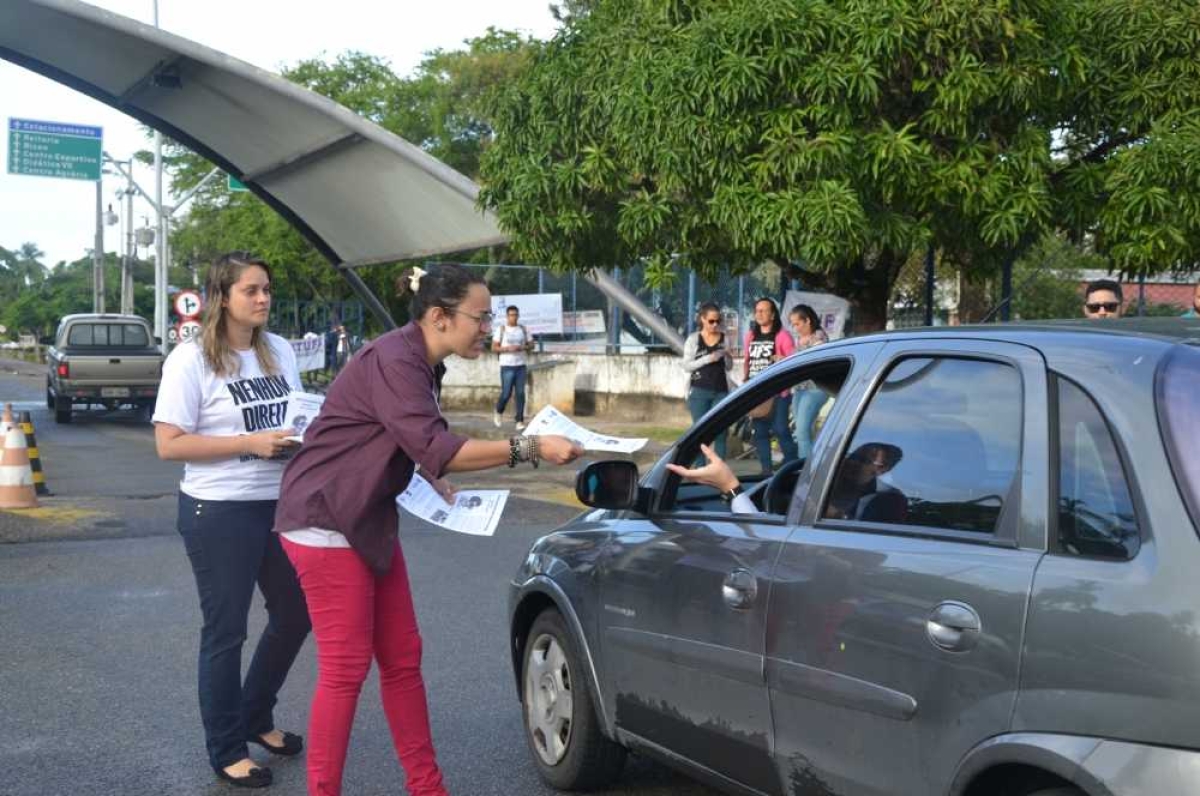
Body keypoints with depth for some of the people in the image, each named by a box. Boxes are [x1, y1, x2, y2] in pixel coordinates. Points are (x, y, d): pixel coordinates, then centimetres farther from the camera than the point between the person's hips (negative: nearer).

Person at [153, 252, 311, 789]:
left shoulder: (280, 351, 8)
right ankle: (226, 751, 20)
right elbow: (168, 444, -15)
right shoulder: (191, 360, -12)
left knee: (296, 613, 15)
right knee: (226, 631, 4)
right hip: (219, 512, -7)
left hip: (280, 504, 7)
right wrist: (251, 443, -22)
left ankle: (256, 716, 36)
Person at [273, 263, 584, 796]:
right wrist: (530, 448, -31)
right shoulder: (394, 361, -21)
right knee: (346, 667, -4)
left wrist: (444, 493, 6)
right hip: (325, 523, -9)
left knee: (402, 658, 11)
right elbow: (434, 448, -30)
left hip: (368, 523, 9)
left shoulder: (420, 364, 8)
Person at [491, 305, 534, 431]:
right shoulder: (501, 329, 0)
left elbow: (531, 345, 12)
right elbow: (494, 347, -2)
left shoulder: (523, 329, 9)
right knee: (506, 393, -3)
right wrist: (507, 349, -16)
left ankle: (520, 421, 2)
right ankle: (498, 412, 26)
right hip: (507, 366, -3)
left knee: (520, 393, -2)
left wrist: (522, 347, -8)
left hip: (521, 366, 3)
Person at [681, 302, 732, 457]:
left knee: (720, 433, 0)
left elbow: (729, 367, 11)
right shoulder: (693, 339, 0)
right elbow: (686, 365, -5)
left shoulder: (724, 338, 7)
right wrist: (708, 358, -16)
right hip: (699, 392, -2)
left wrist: (728, 357, -11)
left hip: (720, 391, 2)